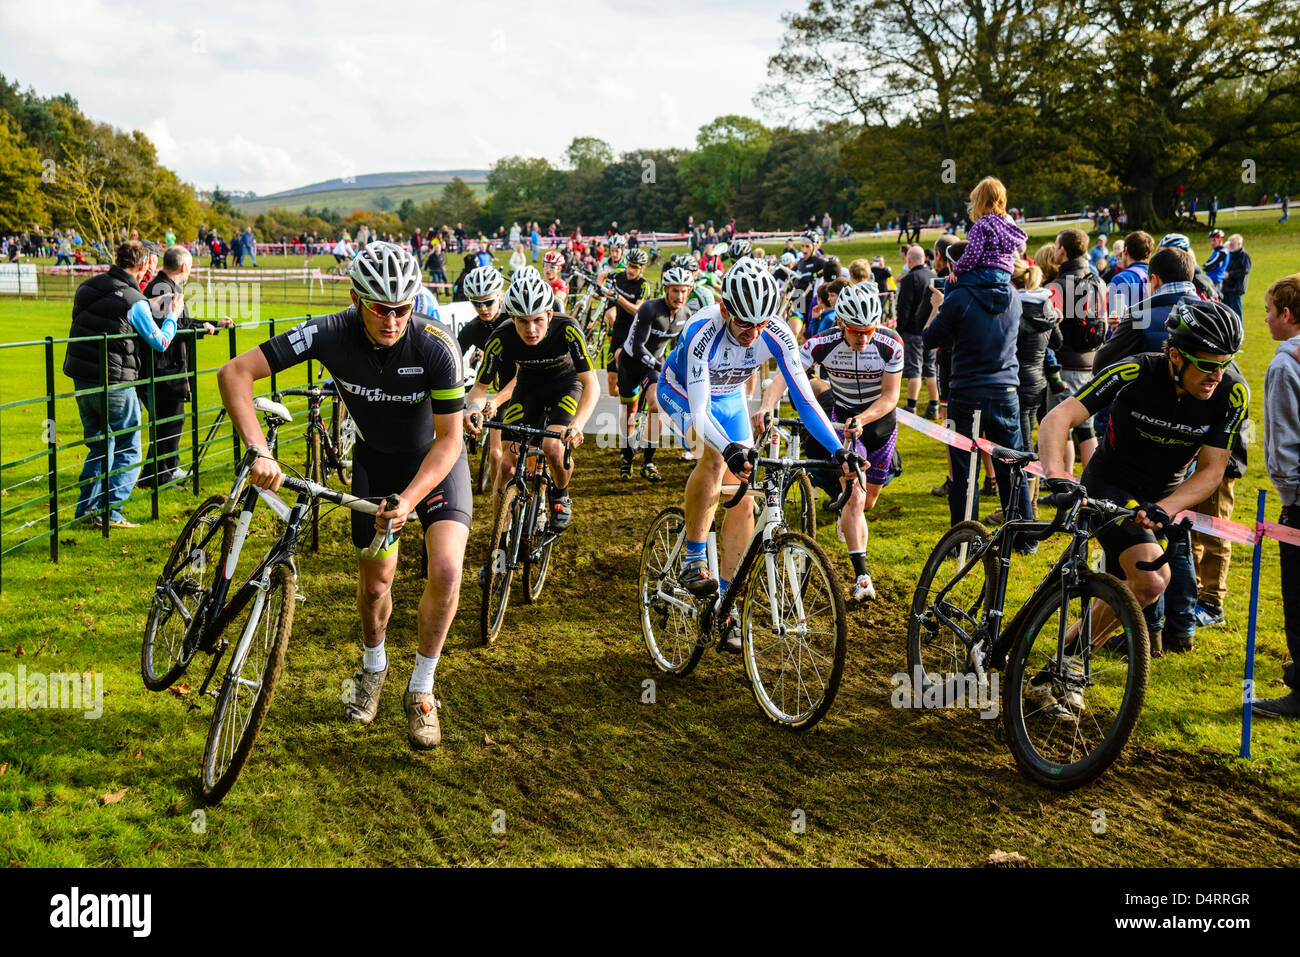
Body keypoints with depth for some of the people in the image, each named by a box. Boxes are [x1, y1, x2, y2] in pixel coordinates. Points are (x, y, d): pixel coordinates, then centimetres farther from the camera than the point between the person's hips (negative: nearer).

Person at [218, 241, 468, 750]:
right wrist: (259, 451, -39)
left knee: (446, 569, -21)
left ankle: (421, 690, 0)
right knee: (375, 581, 9)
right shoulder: (331, 334, -28)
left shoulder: (435, 345, -32)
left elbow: (448, 439, -24)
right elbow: (234, 372, -28)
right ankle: (373, 665, 41)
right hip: (375, 459, 2)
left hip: (435, 458, -2)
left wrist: (408, 501, -37)